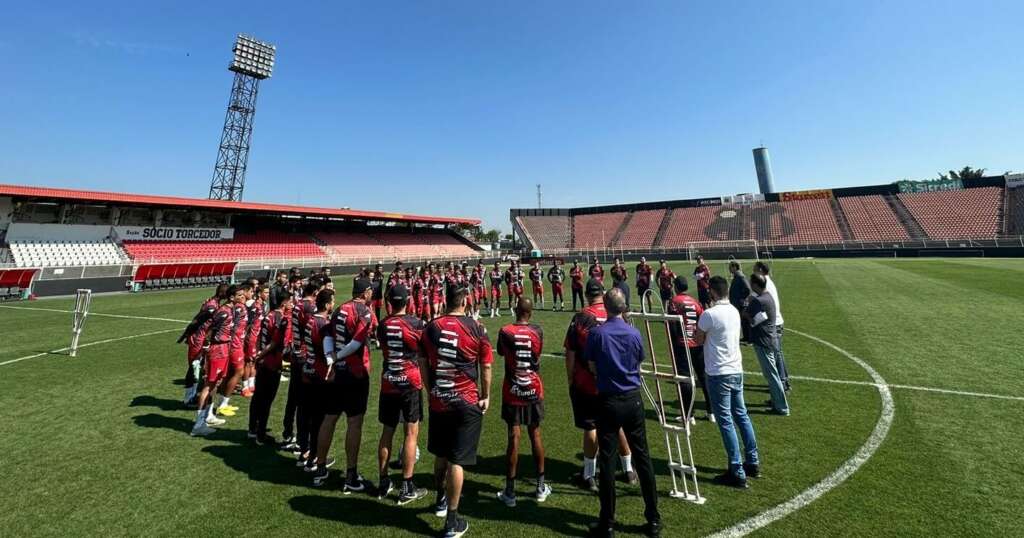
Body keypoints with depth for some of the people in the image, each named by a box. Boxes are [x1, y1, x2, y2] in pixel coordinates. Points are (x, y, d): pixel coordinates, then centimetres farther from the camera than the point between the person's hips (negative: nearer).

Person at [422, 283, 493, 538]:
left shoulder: (431, 328, -2)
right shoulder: (476, 328, -11)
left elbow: (424, 365, 6)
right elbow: (486, 366, -5)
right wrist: (486, 396, 7)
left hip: (438, 401, 4)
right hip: (467, 403, -3)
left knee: (441, 455, 22)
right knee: (457, 460, 5)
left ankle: (441, 500, 44)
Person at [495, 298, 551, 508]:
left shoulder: (505, 331, -12)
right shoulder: (537, 331, -8)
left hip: (512, 391, -1)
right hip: (533, 391, 2)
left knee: (514, 438, 3)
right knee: (535, 435, 14)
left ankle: (510, 492, 12)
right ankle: (540, 487, 26)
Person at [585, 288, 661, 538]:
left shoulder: (596, 333, -12)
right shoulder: (634, 333, -4)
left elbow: (592, 367, -4)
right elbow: (639, 364, 7)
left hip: (608, 401, -2)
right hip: (633, 399, 3)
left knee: (607, 460, 6)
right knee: (643, 456, 14)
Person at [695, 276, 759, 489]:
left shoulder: (709, 314, -18)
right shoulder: (734, 311, 6)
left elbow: (698, 340, -6)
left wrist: (699, 322, 5)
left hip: (719, 374, -8)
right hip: (736, 370, 8)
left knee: (726, 422, -1)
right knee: (741, 416, 18)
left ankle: (737, 473, 5)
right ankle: (753, 463, 30)